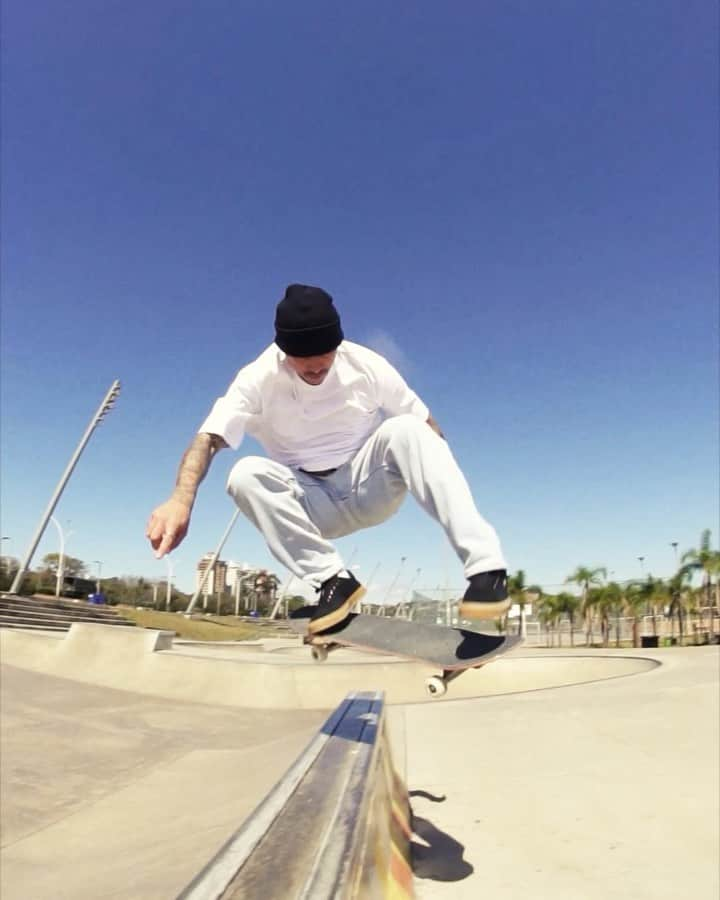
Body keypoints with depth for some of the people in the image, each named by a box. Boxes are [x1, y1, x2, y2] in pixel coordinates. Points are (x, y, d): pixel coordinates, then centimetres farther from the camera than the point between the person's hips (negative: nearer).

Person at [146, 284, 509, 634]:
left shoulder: (367, 365, -13)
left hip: (370, 487, 0)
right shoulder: (259, 379, -15)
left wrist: (442, 485, -22)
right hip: (312, 505, 1)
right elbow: (208, 438, -25)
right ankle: (332, 579, -22)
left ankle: (484, 566, -38)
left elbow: (428, 430, -6)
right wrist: (181, 500, -43)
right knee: (246, 474, -28)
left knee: (404, 430, -30)